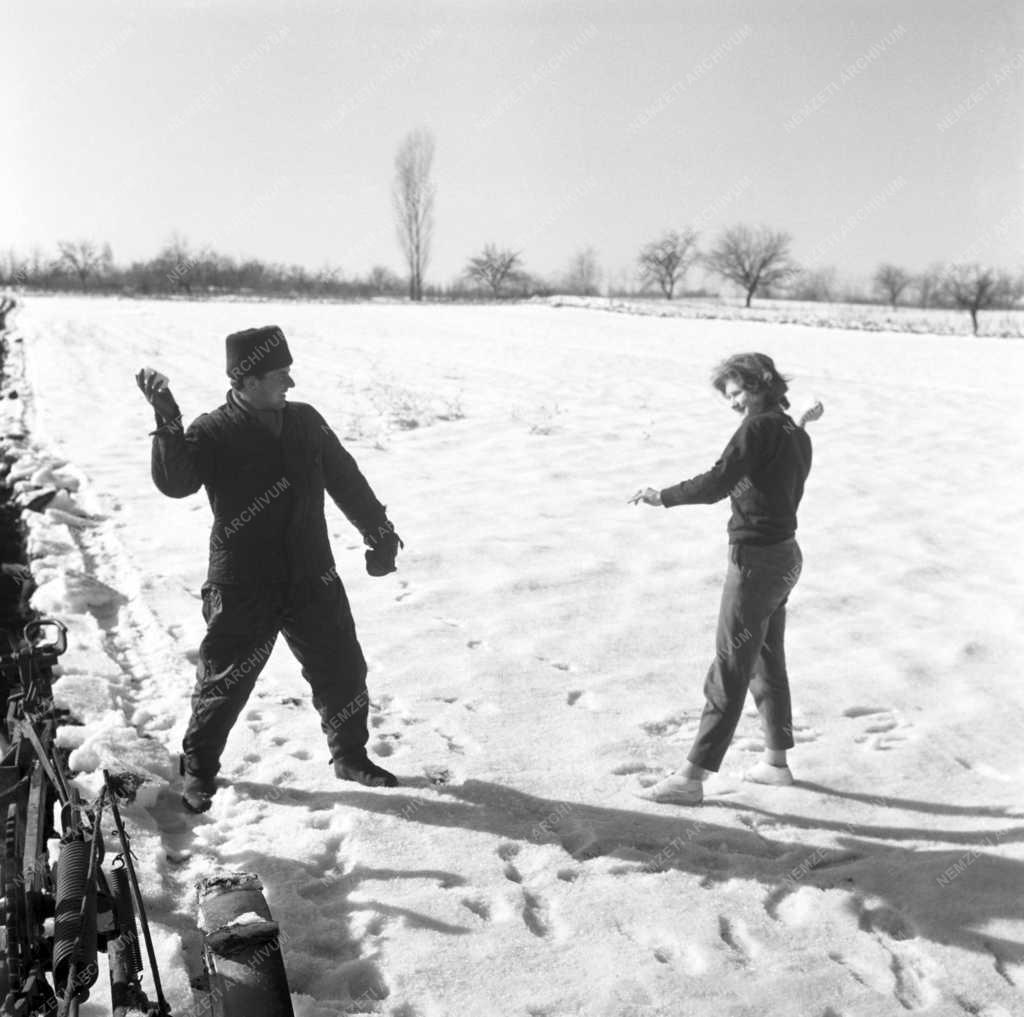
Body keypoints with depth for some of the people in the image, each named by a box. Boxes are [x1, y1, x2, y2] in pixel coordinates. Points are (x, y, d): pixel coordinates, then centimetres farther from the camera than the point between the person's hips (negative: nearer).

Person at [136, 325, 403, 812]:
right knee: (222, 683, 7)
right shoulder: (214, 433, -11)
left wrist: (378, 530, 15)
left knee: (343, 671, 12)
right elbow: (173, 482, -25)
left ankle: (350, 755, 34)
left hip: (313, 580, 4)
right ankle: (198, 770, 29)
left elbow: (346, 479, 13)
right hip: (241, 591, -4)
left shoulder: (305, 422, 3)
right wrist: (168, 423, -36)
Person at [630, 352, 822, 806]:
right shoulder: (797, 436, 10)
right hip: (785, 555, 10)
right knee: (767, 663, 20)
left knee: (728, 672, -6)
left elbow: (715, 484, -25)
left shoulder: (759, 428, -17)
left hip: (756, 561, -9)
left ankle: (691, 778, 0)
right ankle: (776, 762, 32)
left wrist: (662, 496, -16)